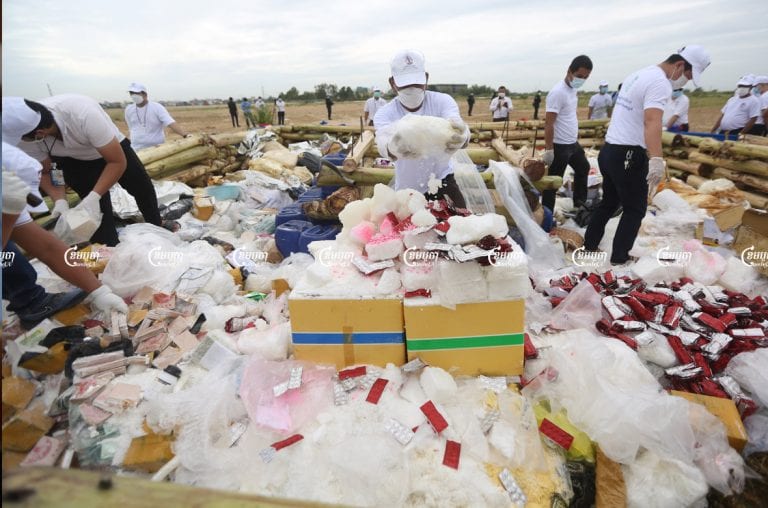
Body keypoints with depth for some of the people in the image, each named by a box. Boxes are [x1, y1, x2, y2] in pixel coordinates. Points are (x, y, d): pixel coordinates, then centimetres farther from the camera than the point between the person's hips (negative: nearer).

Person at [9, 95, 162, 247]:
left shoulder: (84, 115, -44)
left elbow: (118, 162, -37)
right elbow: (45, 171, -12)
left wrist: (93, 198, -44)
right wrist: (60, 201, -31)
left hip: (116, 151, -2)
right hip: (75, 161, 2)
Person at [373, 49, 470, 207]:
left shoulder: (442, 101, -11)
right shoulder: (385, 114, -13)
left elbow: (456, 123, -31)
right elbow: (383, 143, -34)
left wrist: (460, 137, -57)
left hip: (442, 181, 0)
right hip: (407, 190, 1)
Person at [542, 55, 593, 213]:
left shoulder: (572, 89, 7)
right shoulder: (558, 92, -21)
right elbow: (548, 123, -24)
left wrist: (575, 135, 22)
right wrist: (548, 149, -25)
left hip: (573, 143, 10)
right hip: (560, 146, -10)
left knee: (583, 168, 26)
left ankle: (580, 201, 43)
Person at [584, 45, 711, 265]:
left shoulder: (639, 74, 17)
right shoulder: (660, 83, -14)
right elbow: (652, 121, -32)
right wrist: (656, 160, -44)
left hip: (609, 150, 9)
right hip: (629, 155, -9)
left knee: (609, 202, 20)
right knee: (635, 209, 5)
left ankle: (589, 246, 26)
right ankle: (619, 257, 12)